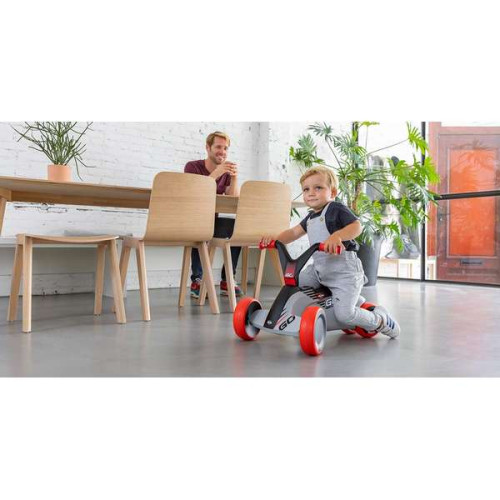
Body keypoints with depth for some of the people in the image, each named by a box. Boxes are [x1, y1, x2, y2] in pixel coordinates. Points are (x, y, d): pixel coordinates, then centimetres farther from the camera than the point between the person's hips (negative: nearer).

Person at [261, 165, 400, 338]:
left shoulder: (336, 209, -11)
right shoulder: (311, 217, 15)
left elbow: (356, 226, -24)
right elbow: (294, 232, 13)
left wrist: (337, 236, -43)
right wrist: (274, 238, -4)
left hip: (344, 269, -8)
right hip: (319, 268, 9)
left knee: (344, 314, -16)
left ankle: (381, 320, 13)